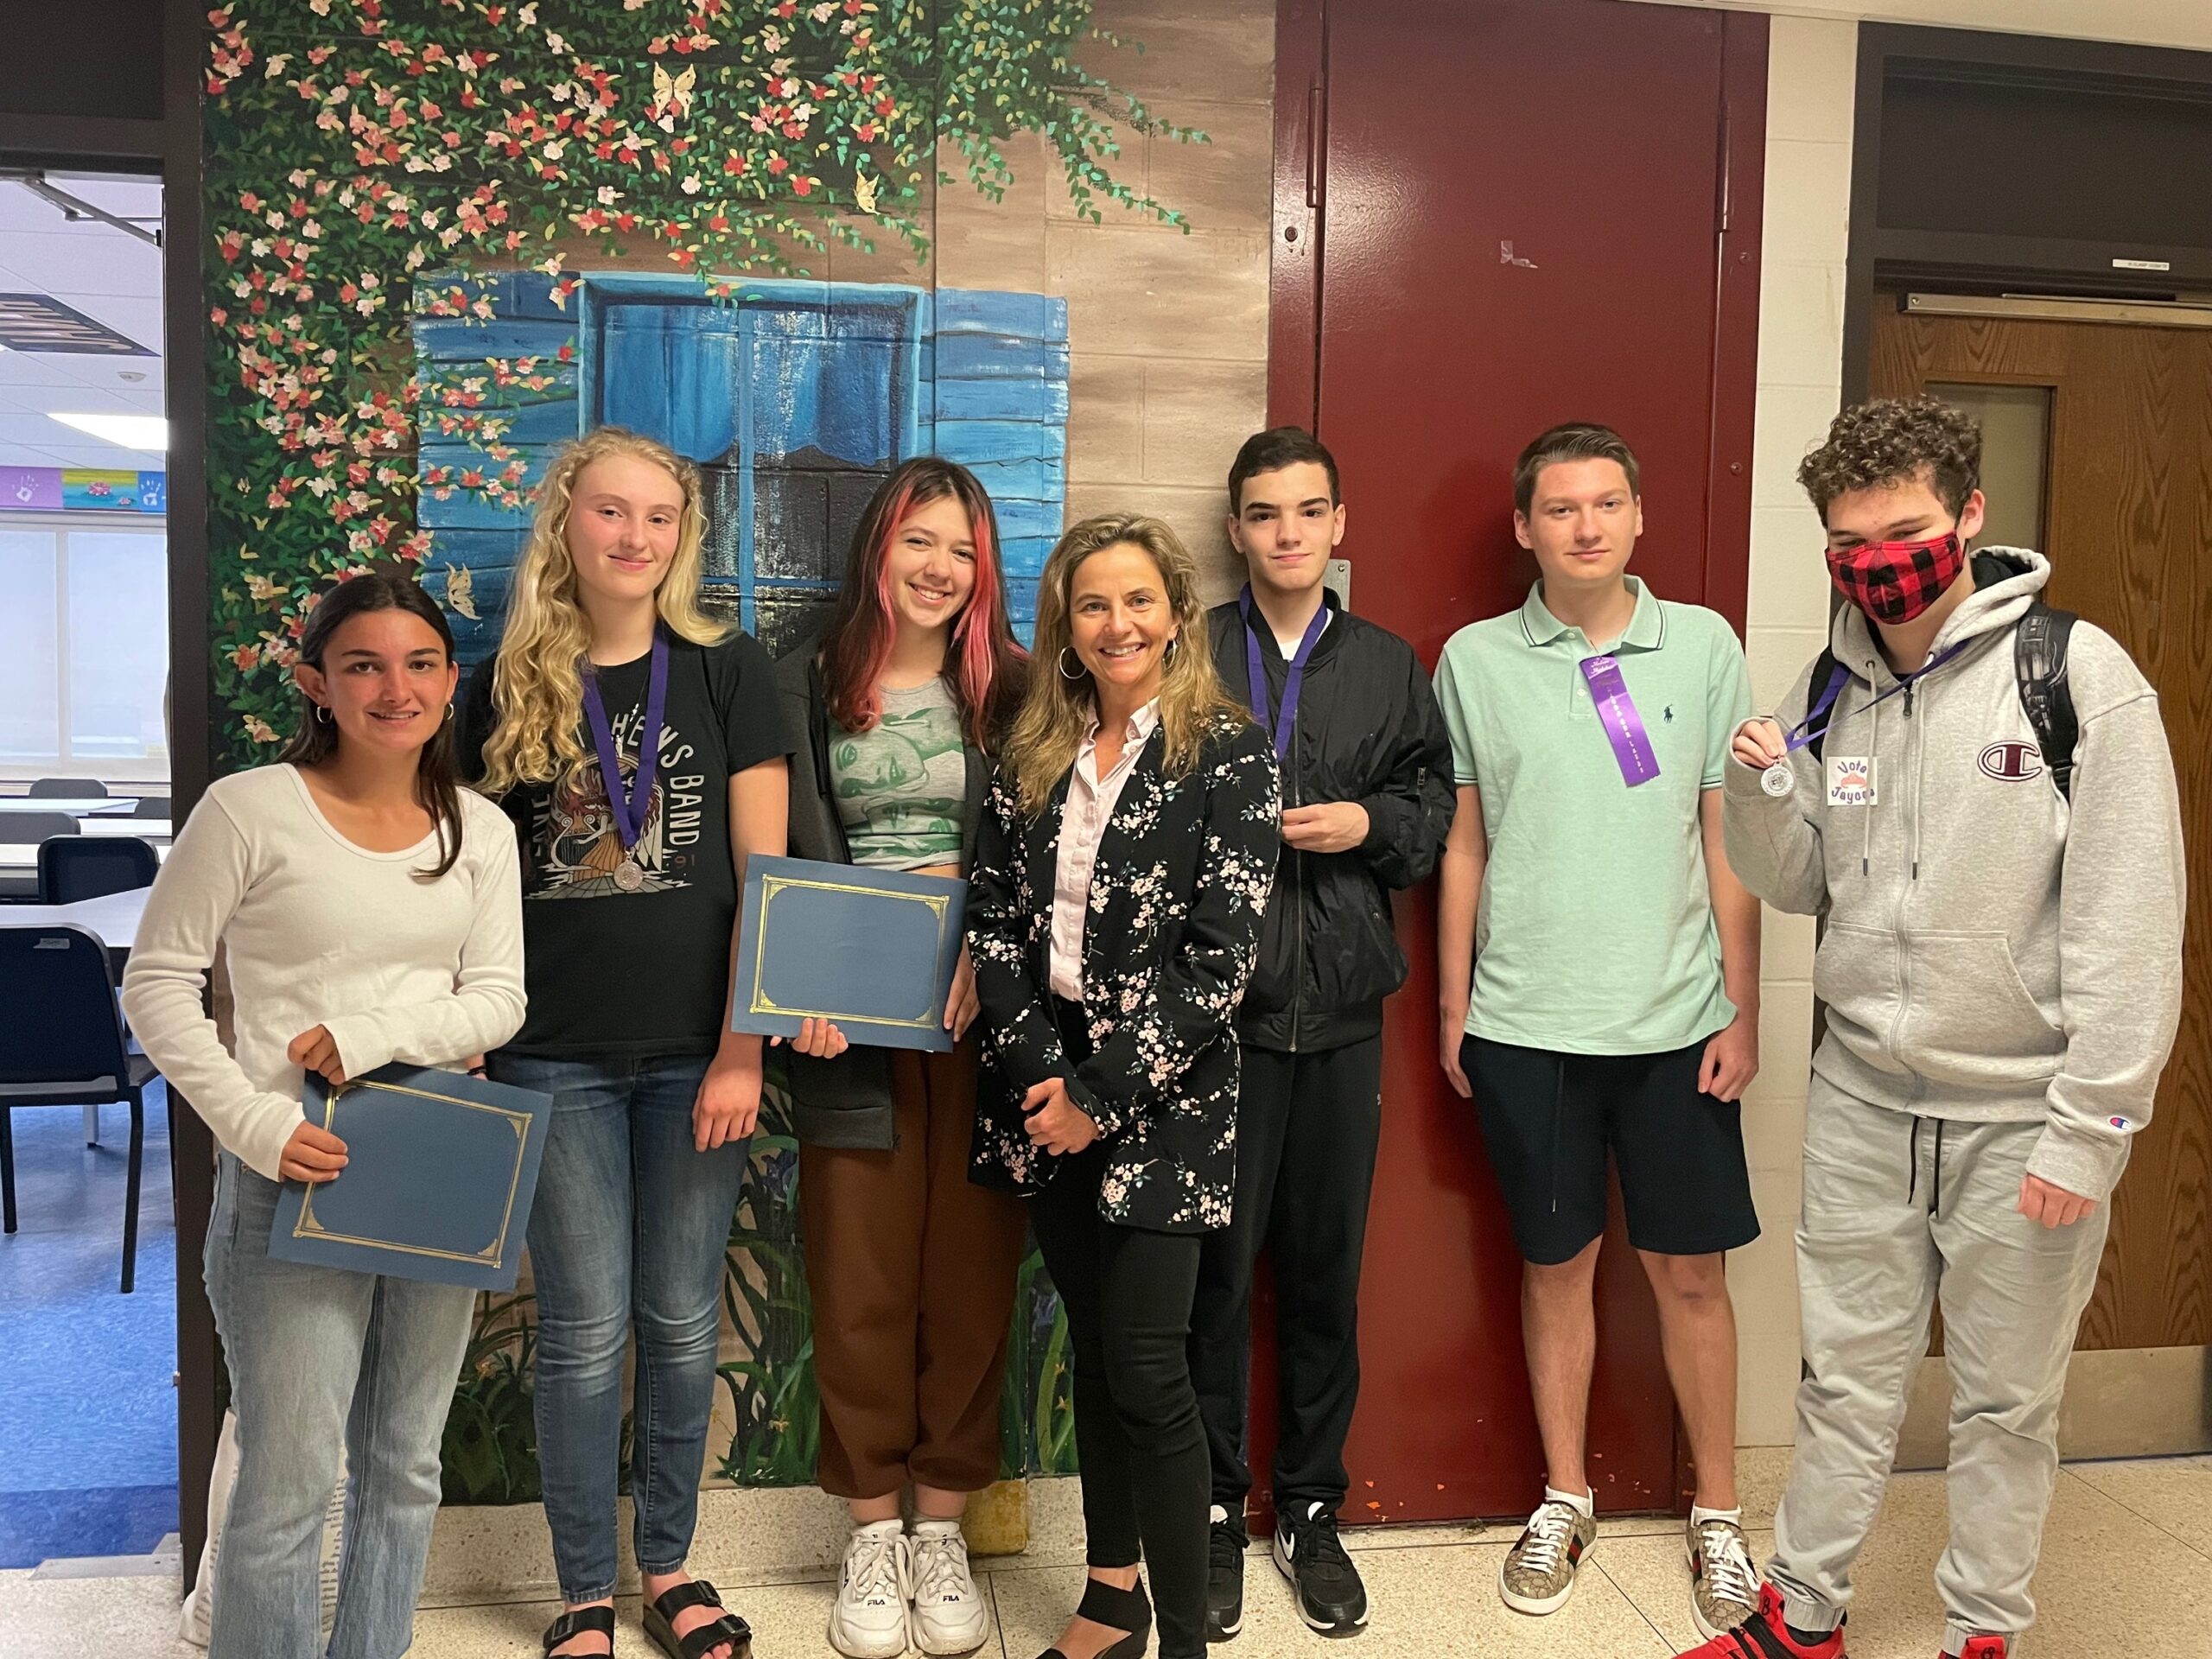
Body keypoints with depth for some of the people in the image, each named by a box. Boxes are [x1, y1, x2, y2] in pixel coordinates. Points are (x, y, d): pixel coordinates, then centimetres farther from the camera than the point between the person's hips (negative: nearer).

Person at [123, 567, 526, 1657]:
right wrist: (252, 1123, -16)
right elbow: (156, 984, -6)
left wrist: (372, 1034, -15)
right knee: (289, 1484, 1)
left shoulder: (480, 830, 5)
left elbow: (498, 999, 1)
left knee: (405, 1471, 16)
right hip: (294, 1175, -4)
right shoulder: (250, 810, -7)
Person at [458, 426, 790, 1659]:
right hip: (556, 1059, 1)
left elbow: (763, 871, -4)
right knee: (585, 1334, 7)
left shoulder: (729, 670, -1)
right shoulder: (509, 687, 3)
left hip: (695, 1051, 0)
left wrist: (740, 1050, -9)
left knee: (684, 1322, 11)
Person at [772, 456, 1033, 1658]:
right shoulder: (809, 682, 6)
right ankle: (873, 1535, 20)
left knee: (970, 1269, 5)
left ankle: (942, 1532, 20)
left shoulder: (1009, 687, 7)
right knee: (860, 1277, 5)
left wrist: (980, 946, -16)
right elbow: (795, 846, -2)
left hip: (978, 1008, 1)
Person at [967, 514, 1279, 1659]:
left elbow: (1222, 955, -13)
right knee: (1091, 1346, 14)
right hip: (1044, 1086, 5)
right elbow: (993, 916, 4)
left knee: (1144, 1367, -5)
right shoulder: (1032, 755, 8)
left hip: (1160, 1099, -4)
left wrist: (1101, 1093, -13)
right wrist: (1037, 1070, -8)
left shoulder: (1226, 751, -7)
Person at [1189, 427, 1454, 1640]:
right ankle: (1211, 1509, 22)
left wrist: (1369, 824, -5)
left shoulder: (1388, 665, 12)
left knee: (1325, 1264, 12)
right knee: (1216, 1263, 4)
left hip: (1342, 1004, 3)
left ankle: (1312, 1508, 28)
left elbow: (1435, 807, 13)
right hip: (1216, 1002, -2)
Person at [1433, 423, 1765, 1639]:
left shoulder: (1703, 645, 0)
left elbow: (1730, 838, 2)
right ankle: (1566, 1500, 30)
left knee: (1690, 1270, 9)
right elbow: (1463, 845, 6)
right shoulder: (1475, 660, 1)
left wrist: (1741, 1011, 0)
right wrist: (1453, 1009, 6)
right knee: (1555, 1263, 12)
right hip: (1524, 1025, 0)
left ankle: (1717, 1511, 28)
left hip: (1674, 1022, 0)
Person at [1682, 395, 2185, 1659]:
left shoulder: (2079, 676, -11)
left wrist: (2089, 1129, -15)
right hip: (1864, 1095, 4)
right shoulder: (1832, 690, 4)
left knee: (2007, 1400, 13)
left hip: (2021, 1116, -4)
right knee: (1847, 1376, 16)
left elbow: (2130, 925, -13)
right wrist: (1762, 793, -10)